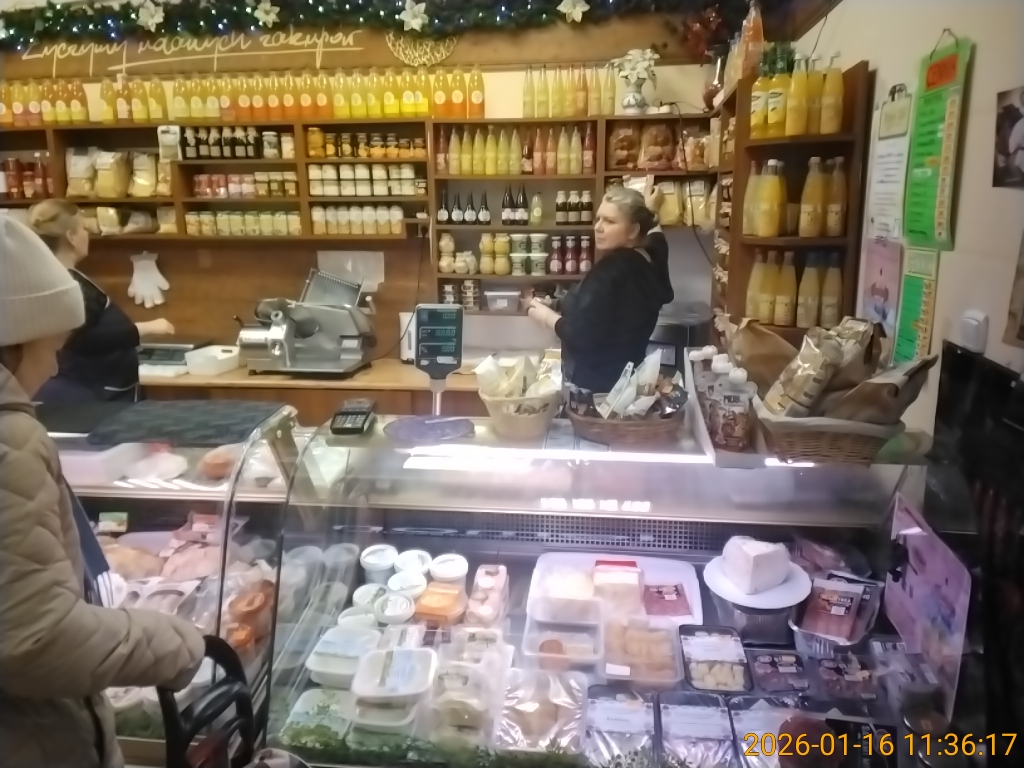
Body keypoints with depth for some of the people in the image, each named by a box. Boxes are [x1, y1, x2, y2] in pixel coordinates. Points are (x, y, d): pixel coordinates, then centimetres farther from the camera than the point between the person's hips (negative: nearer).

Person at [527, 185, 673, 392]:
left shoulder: (610, 271, -25)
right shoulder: (651, 260, 1)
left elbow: (580, 337, -28)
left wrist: (547, 316, -12)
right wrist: (651, 213, 38)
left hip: (595, 384, -9)